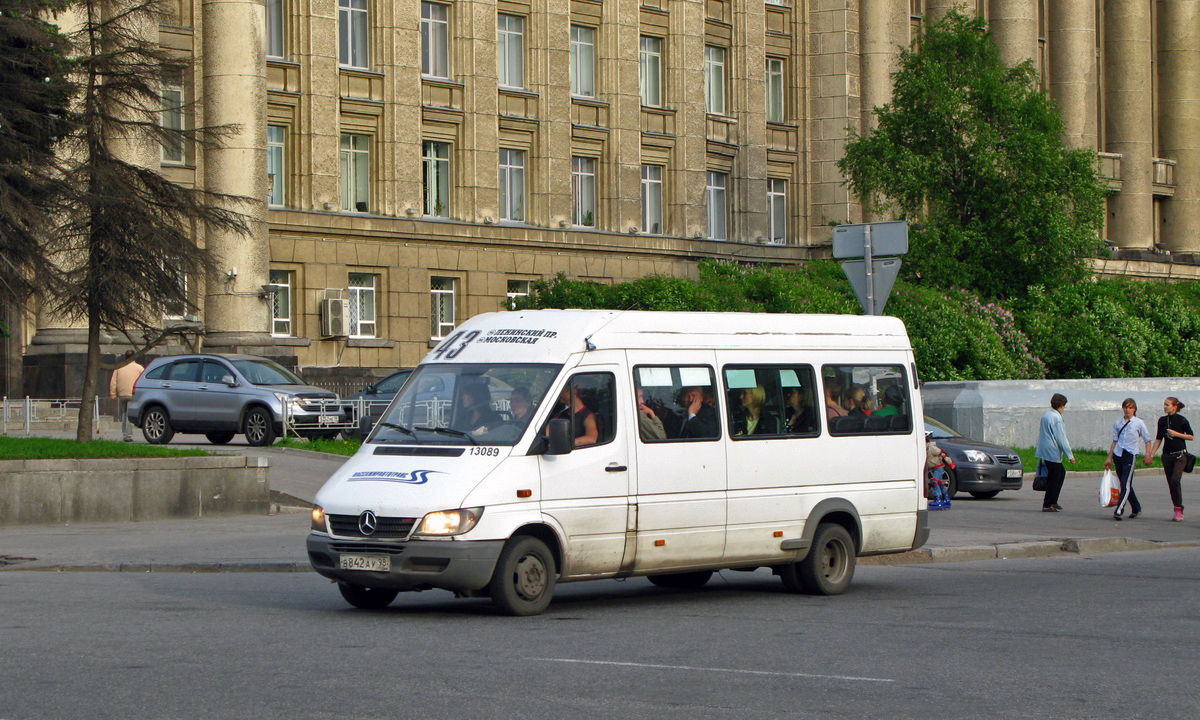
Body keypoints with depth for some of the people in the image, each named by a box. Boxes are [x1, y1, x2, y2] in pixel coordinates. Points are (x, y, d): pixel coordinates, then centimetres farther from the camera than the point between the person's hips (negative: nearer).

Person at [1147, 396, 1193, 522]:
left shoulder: (1181, 420, -6)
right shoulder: (1162, 420, 8)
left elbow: (1191, 436, -2)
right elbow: (1158, 439, 14)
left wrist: (1176, 434, -13)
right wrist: (1151, 454, 8)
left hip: (1179, 455, -5)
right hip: (1167, 455, 5)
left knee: (1175, 480, -19)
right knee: (1171, 483, 4)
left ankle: (1179, 510, -11)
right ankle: (1178, 511, 11)